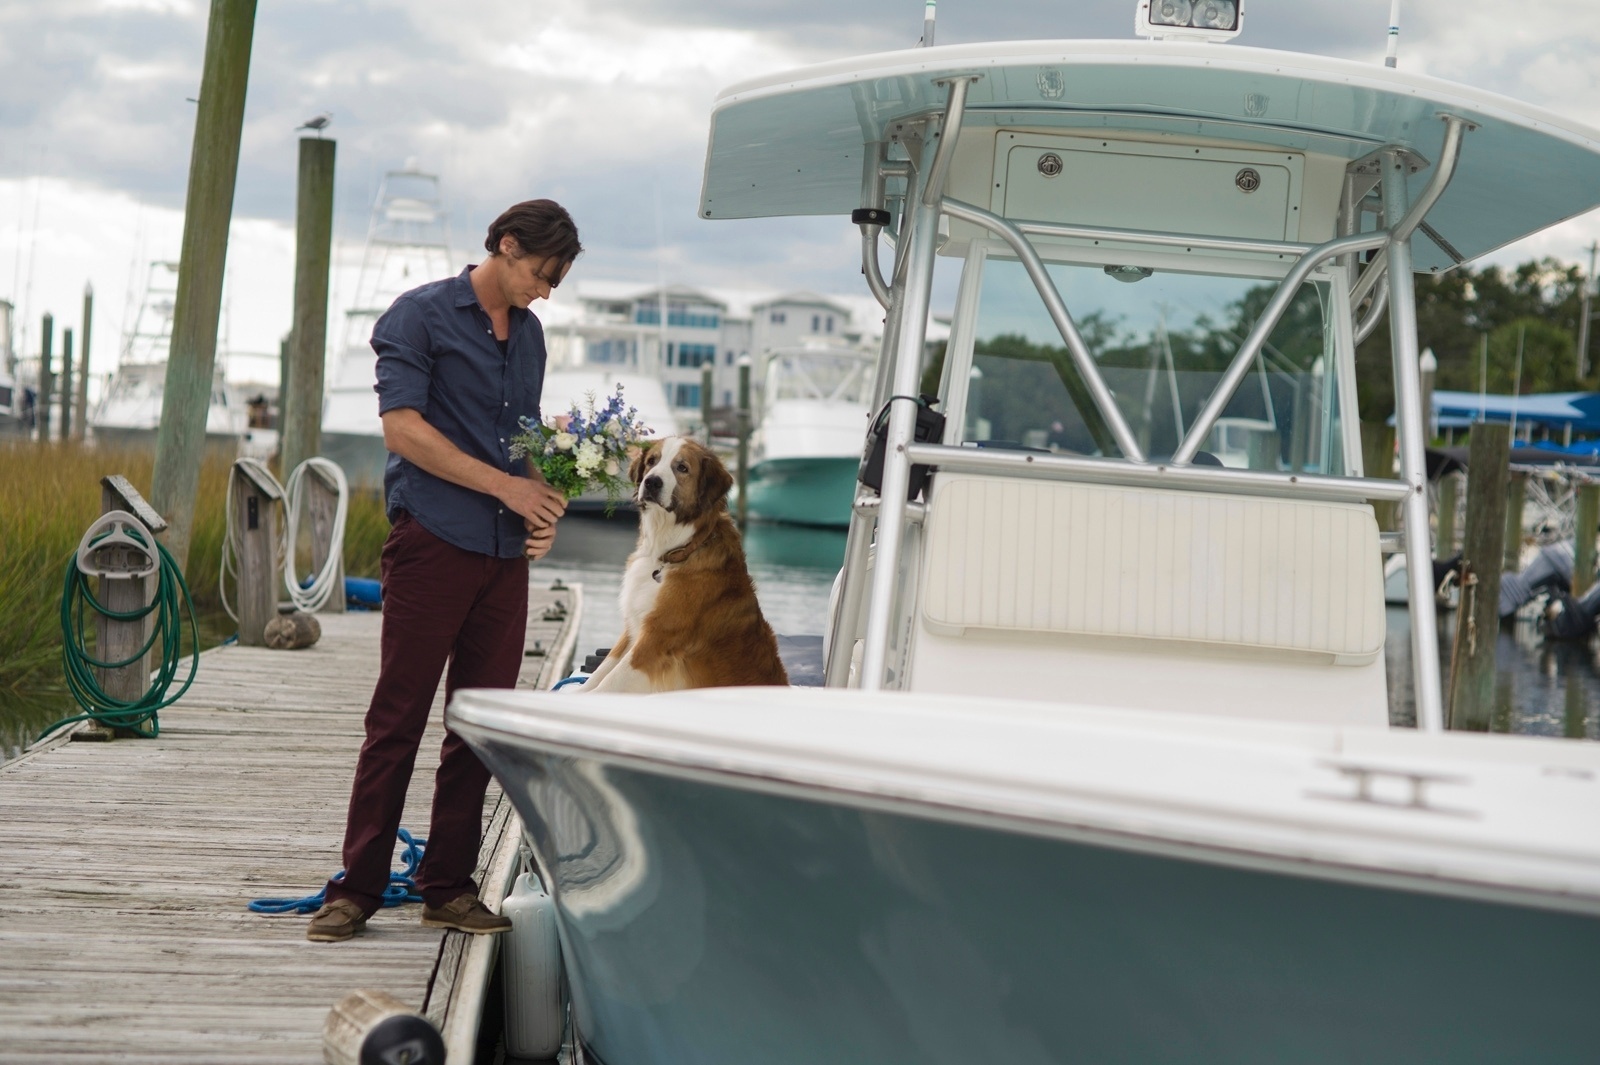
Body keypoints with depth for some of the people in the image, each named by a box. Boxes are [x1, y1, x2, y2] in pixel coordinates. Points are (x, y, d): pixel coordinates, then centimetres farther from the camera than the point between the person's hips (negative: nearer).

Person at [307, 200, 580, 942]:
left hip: (505, 554, 6)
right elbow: (402, 429, -11)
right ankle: (357, 888, 1)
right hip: (432, 541, -6)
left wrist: (543, 505, 5)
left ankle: (448, 886, 12)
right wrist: (505, 486, -12)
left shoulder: (529, 334, 19)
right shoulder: (420, 316, -2)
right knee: (398, 720, -5)